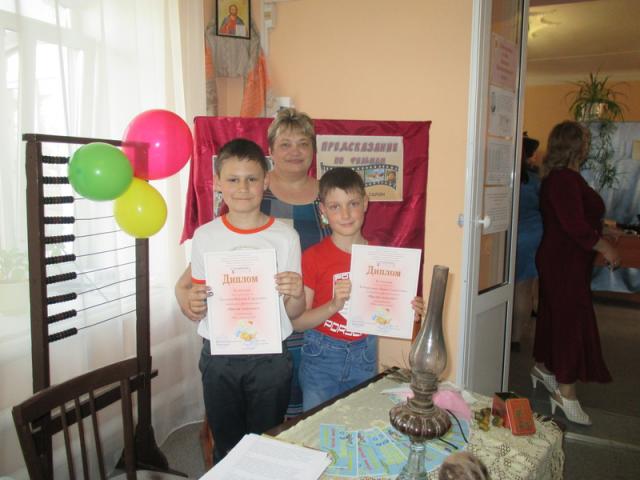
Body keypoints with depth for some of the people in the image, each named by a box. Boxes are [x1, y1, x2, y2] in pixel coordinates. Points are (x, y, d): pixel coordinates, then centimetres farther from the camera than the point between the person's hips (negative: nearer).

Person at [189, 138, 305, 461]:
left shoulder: (285, 236, -6)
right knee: (225, 449, 17)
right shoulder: (205, 236, -2)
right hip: (218, 357, 1)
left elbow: (294, 313, -2)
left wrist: (294, 294, -23)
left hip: (269, 358, -1)